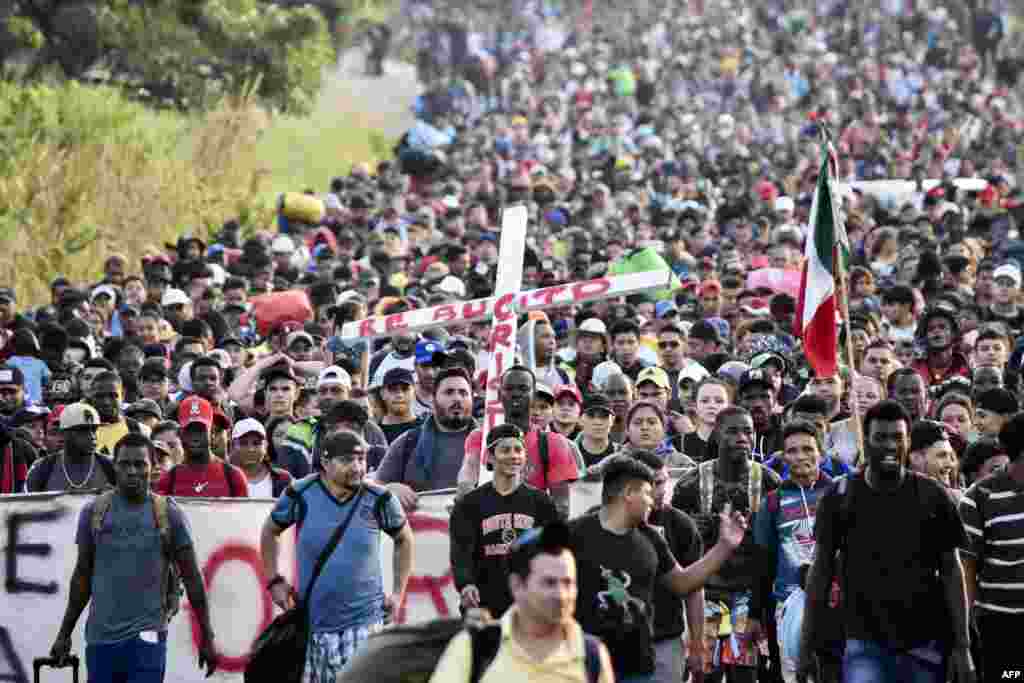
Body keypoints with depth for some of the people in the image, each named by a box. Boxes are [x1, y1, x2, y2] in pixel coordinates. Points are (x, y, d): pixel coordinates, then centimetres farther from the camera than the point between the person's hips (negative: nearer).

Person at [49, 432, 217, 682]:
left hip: (146, 636, -3)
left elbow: (192, 578, 3)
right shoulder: (94, 511, 5)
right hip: (100, 638, 3)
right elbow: (82, 576, 13)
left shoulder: (168, 514, 0)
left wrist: (207, 638, 1)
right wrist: (64, 634, 14)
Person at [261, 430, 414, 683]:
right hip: (315, 621, 1)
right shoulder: (301, 496, -6)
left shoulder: (378, 500, -5)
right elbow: (270, 532, 12)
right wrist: (274, 581, 6)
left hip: (365, 621, -1)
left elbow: (404, 539, 13)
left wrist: (398, 593, 8)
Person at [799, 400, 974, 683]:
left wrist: (962, 647, -2)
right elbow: (821, 571, 4)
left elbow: (951, 572, 3)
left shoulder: (933, 497, 0)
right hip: (865, 642, -1)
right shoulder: (839, 498, -1)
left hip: (926, 643, 1)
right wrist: (807, 646, 0)